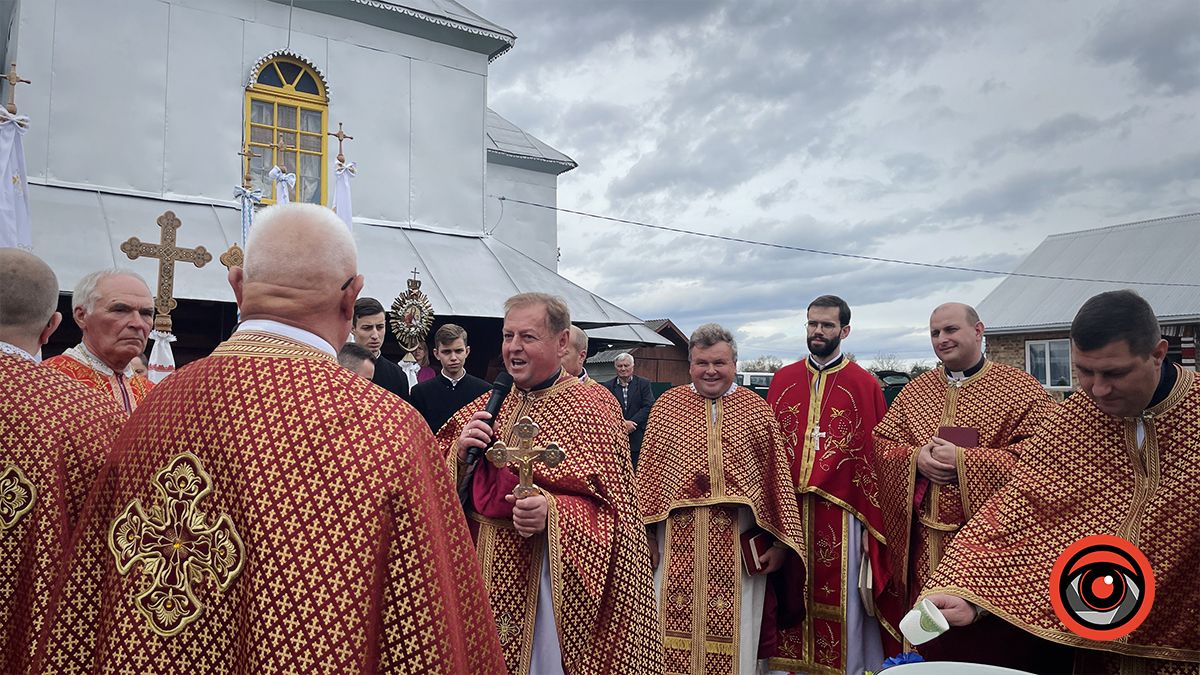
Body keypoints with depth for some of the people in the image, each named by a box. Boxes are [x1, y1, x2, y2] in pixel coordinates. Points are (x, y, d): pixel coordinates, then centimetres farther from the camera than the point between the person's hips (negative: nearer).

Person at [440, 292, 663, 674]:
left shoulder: (590, 414, -9)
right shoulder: (485, 408, 7)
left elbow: (612, 513, -13)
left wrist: (552, 512, -29)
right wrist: (460, 452, -13)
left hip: (547, 582, -5)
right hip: (482, 575, 5)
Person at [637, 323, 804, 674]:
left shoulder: (757, 409, 4)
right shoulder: (667, 405, 5)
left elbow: (777, 475, 3)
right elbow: (648, 471, 4)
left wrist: (780, 541, -1)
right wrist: (646, 534, 0)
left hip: (739, 540, 0)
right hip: (679, 538, 1)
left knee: (734, 628, 7)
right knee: (677, 625, 7)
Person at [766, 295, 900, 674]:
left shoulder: (864, 385, 0)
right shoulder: (782, 380, 8)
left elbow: (876, 456, -3)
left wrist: (871, 522, -7)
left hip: (841, 516, -2)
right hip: (786, 513, 3)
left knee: (842, 610, 6)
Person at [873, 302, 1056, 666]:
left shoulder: (1020, 388, -4)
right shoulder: (914, 391, 11)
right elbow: (882, 444, 9)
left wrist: (963, 460, -18)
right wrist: (915, 457, -12)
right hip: (926, 543, 4)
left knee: (990, 645, 5)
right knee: (931, 636, 12)